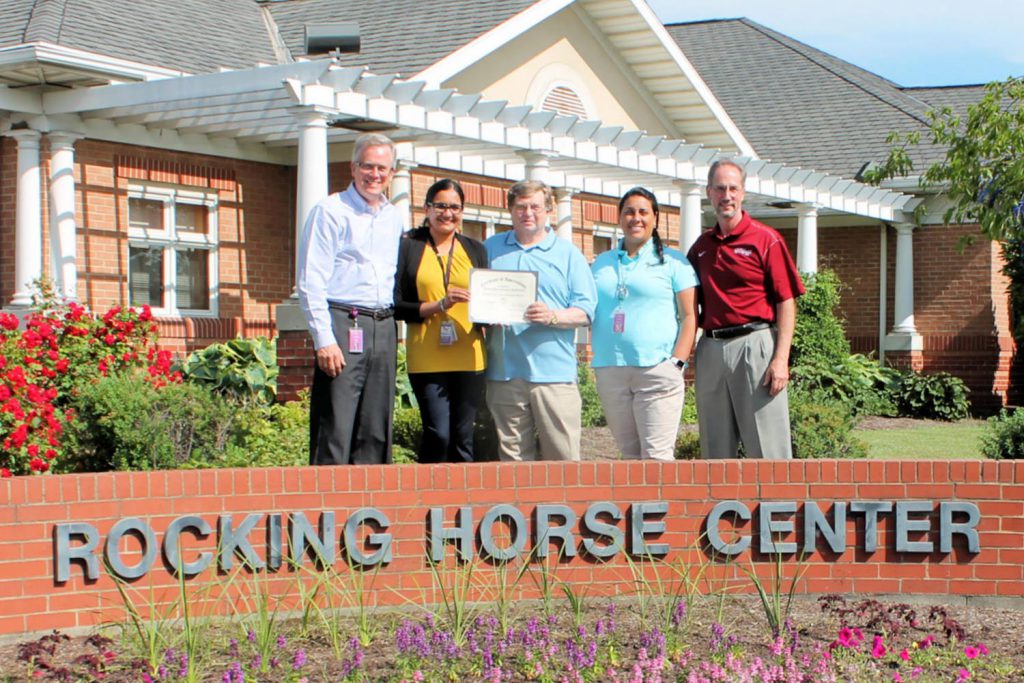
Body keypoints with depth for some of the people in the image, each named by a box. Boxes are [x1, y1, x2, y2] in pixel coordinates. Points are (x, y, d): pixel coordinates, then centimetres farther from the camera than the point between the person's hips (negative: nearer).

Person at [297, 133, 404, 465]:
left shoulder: (394, 218, 17)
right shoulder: (330, 211, -2)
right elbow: (311, 282, -7)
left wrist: (393, 328, 11)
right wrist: (324, 339, -15)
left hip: (383, 328, 6)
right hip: (343, 325, -6)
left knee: (376, 432, 7)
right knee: (336, 430, -9)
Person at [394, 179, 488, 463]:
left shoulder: (475, 250, 16)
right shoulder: (408, 248, 5)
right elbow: (396, 306, -2)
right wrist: (438, 305, -13)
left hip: (469, 357, 3)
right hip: (426, 357, -3)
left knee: (463, 437, 3)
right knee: (438, 434, -12)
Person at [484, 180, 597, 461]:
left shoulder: (568, 253, 9)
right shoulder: (491, 250, 16)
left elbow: (585, 311, 2)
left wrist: (553, 316, -17)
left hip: (554, 372, -2)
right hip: (504, 372, 2)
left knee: (563, 458, -5)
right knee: (512, 458, 4)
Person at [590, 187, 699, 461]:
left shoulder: (672, 262, 7)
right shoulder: (601, 264, 19)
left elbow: (689, 317, 1)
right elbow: (587, 312, 20)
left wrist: (676, 362, -10)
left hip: (657, 369, -4)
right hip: (609, 371, 4)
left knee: (656, 455, -10)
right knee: (630, 454, 7)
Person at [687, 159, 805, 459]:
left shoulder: (766, 240, -1)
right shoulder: (701, 246, 14)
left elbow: (786, 301, -5)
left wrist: (781, 358, -14)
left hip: (754, 346, -5)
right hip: (711, 349, 5)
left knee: (767, 449, -5)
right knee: (715, 449, 9)